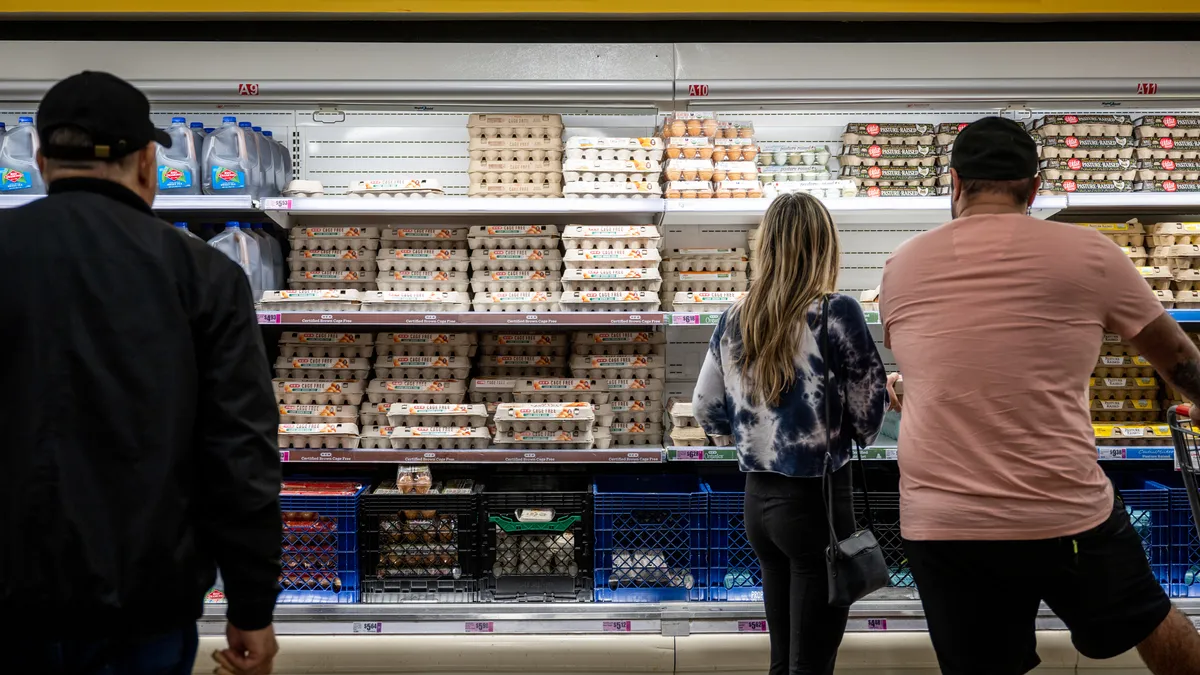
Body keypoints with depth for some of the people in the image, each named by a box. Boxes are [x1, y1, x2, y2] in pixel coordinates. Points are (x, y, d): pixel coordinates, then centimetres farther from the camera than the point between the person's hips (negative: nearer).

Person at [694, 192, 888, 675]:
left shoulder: (734, 318, 1)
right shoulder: (836, 313, -14)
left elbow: (706, 411, 8)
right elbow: (869, 414, -10)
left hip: (757, 496, 6)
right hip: (817, 496, -6)